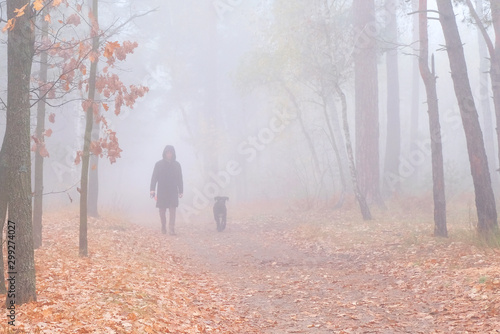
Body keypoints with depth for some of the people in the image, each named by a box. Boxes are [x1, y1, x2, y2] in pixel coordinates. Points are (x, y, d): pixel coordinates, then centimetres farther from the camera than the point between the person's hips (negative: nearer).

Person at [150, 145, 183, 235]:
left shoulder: (176, 164, 5)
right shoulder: (159, 164, 1)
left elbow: (179, 179, 8)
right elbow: (154, 177, -3)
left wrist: (180, 191, 5)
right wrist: (152, 189, -13)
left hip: (173, 192, 0)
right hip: (161, 192, 0)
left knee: (172, 211, -9)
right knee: (162, 211, 6)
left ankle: (171, 229, -12)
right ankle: (163, 228, 25)